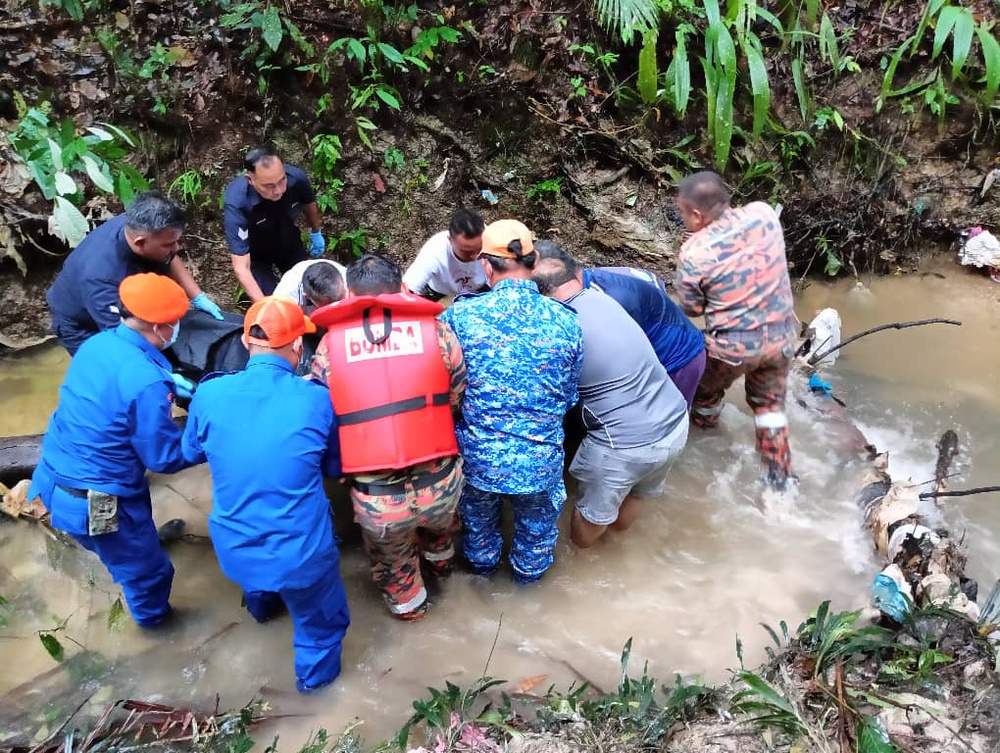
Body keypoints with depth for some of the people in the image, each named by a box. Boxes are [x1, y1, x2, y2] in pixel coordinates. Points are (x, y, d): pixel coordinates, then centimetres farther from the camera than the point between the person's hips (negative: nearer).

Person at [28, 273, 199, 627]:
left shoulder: (97, 343, -5)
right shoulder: (146, 380, -30)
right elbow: (166, 458, -21)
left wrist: (166, 387, 14)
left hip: (55, 479, 8)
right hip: (94, 501, -8)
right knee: (147, 570, 17)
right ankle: (152, 614, 43)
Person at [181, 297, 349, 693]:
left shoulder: (209, 394, -12)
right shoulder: (316, 399, -17)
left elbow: (191, 453, 10)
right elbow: (336, 467, 1)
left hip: (234, 549, 4)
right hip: (302, 552, -3)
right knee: (321, 620, 27)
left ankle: (261, 602, 66)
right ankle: (315, 673, 48)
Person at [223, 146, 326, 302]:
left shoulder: (296, 177, -32)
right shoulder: (236, 204, -42)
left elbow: (309, 204, -5)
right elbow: (241, 267, -42)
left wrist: (316, 233, 11)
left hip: (289, 242, 3)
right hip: (254, 251, -3)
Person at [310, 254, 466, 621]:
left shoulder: (331, 343, -2)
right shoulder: (437, 330, -3)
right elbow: (459, 401, 4)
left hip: (376, 496, -1)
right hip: (439, 483, 1)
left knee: (391, 559, 32)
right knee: (438, 525, 38)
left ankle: (407, 603, 59)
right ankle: (439, 559, 67)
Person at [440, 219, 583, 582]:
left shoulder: (461, 315, -17)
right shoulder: (566, 321, -12)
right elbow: (569, 398, -1)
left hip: (479, 457, 0)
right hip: (541, 461, 0)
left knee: (478, 518, 33)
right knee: (537, 525, 31)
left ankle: (482, 563, 60)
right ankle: (530, 572, 58)